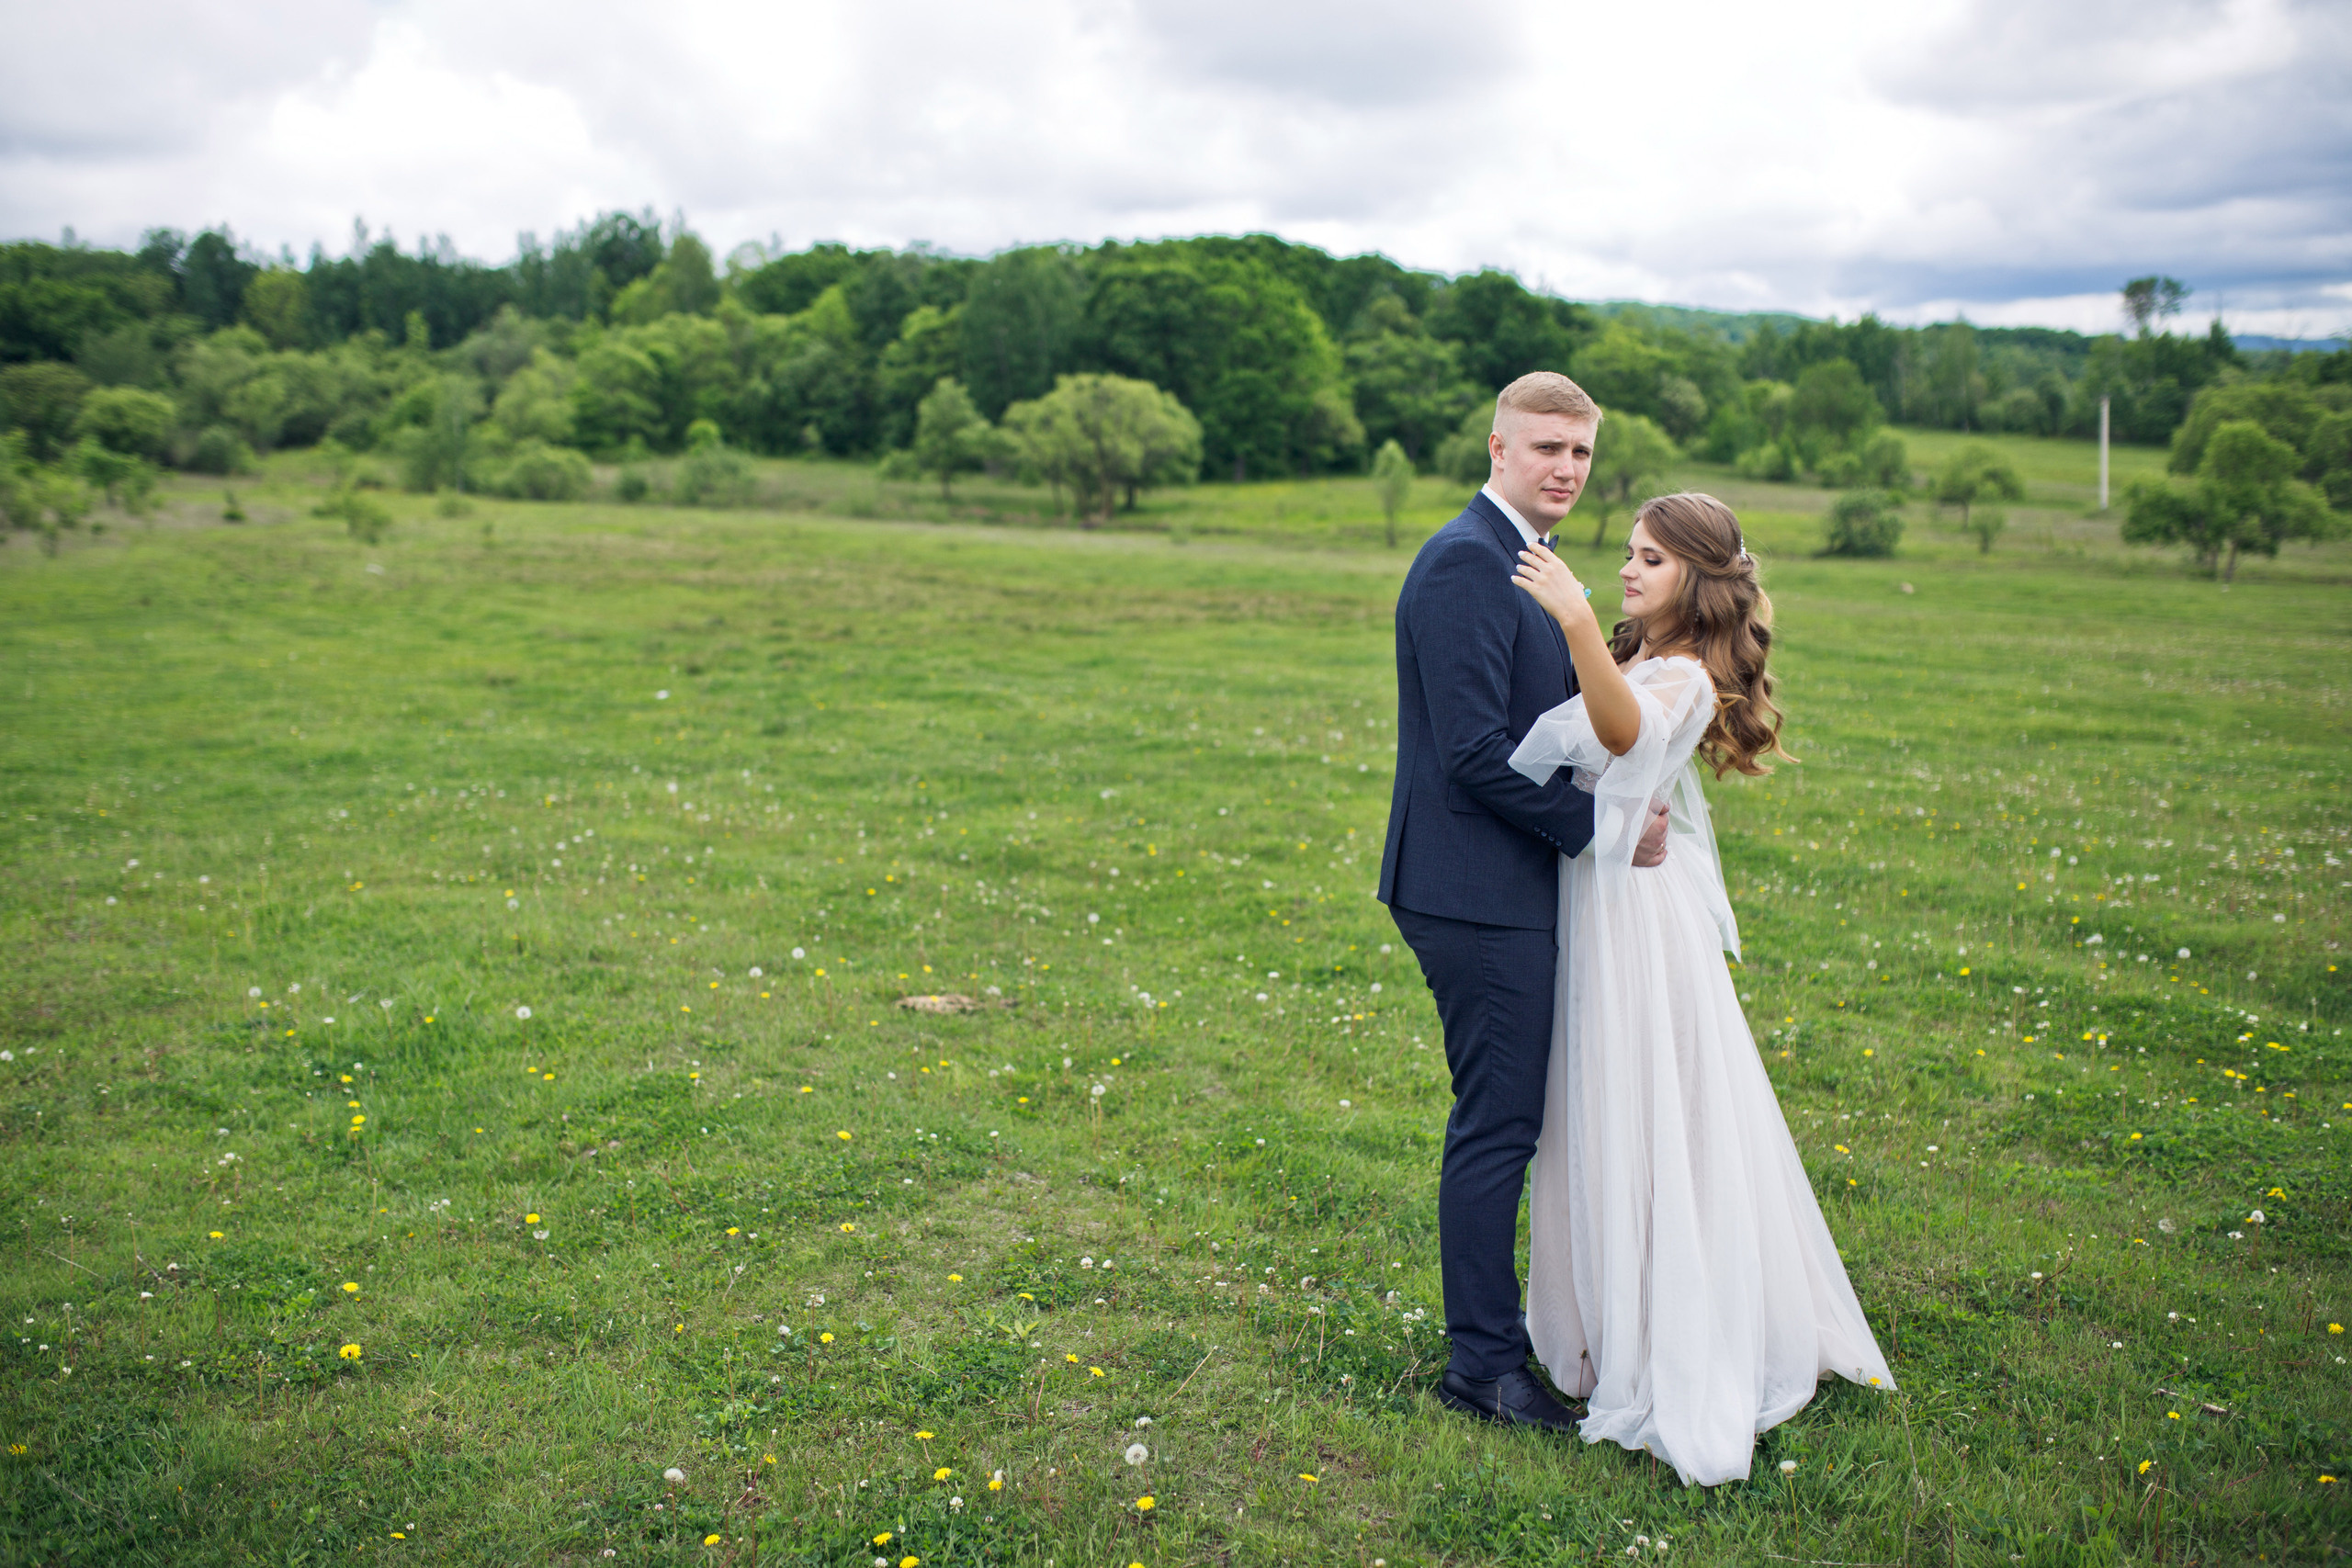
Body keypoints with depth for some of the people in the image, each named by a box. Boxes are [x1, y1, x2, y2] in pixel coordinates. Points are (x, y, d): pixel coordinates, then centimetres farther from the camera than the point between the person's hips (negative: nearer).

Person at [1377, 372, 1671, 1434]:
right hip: (1479, 895, -10)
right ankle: (1484, 1363, 12)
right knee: (1498, 1127, -2)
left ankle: (1494, 1331, 31)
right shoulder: (1465, 563, -16)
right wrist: (1600, 824, -15)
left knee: (1504, 1122, 18)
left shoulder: (1519, 564, 17)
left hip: (1510, 891, 10)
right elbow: (1474, 749, -23)